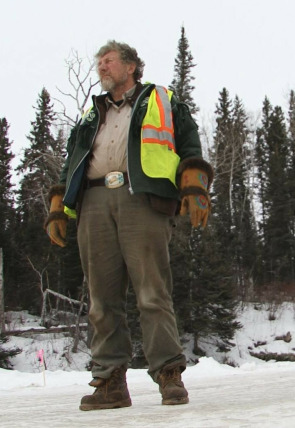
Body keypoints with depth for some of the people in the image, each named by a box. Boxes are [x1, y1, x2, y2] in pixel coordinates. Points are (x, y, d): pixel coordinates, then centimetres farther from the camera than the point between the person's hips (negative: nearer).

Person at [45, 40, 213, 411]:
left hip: (141, 199, -4)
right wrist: (58, 209, 17)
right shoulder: (90, 116, 33)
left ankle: (169, 375, -8)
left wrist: (194, 189, -8)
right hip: (94, 203, 4)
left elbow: (189, 145, 8)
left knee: (152, 292, -11)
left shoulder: (161, 103, 20)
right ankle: (110, 381, 1)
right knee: (102, 297, -2)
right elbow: (70, 165, 30)